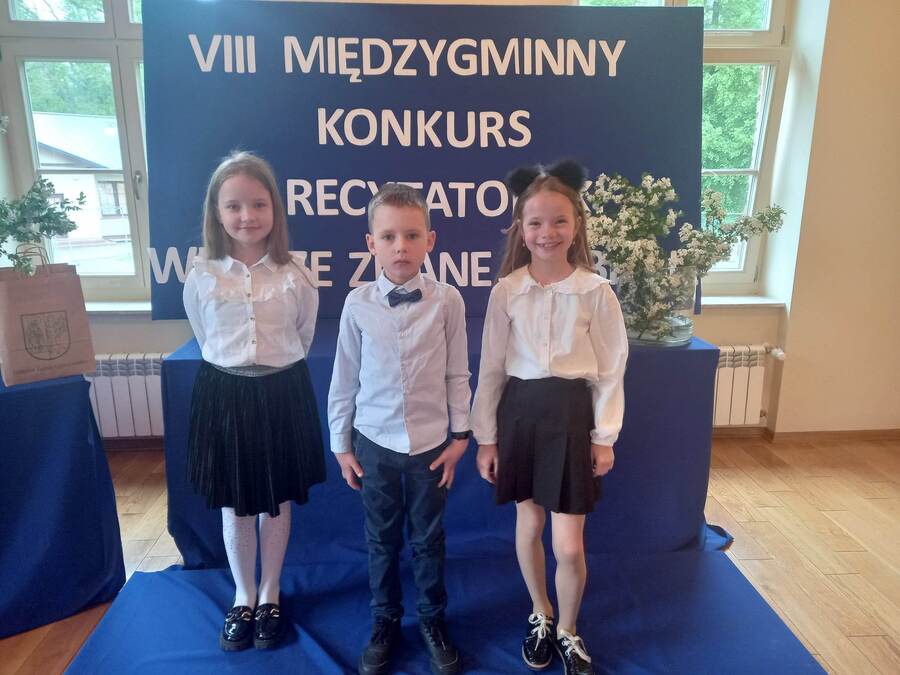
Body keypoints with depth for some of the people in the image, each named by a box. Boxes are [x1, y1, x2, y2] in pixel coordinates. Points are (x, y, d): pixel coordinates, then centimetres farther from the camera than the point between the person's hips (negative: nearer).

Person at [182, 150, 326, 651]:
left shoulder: (295, 275, -7)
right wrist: (235, 368, 11)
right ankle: (244, 596, 37)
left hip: (282, 393, 0)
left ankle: (270, 595, 36)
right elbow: (205, 338, 9)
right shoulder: (202, 277, -6)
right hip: (224, 394, 1)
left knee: (277, 503, 14)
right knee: (234, 505, 15)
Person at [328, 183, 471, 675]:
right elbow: (345, 379, 0)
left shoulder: (447, 300, -9)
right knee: (381, 540, 16)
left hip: (431, 442, 0)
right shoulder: (357, 304, -7)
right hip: (375, 443, 1)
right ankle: (385, 620, 40)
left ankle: (433, 619, 39)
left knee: (428, 539, 15)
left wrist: (459, 436, 0)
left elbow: (457, 375, -2)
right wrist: (341, 444, 4)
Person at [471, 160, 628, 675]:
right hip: (520, 411, 2)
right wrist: (485, 436, 1)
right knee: (529, 524, 17)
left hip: (572, 413, -2)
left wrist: (604, 435, -2)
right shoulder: (506, 291, -3)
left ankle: (568, 632, 32)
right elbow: (492, 368, 1)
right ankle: (541, 617, 43)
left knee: (570, 545, 3)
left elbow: (611, 368, -1)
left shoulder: (596, 291, -6)